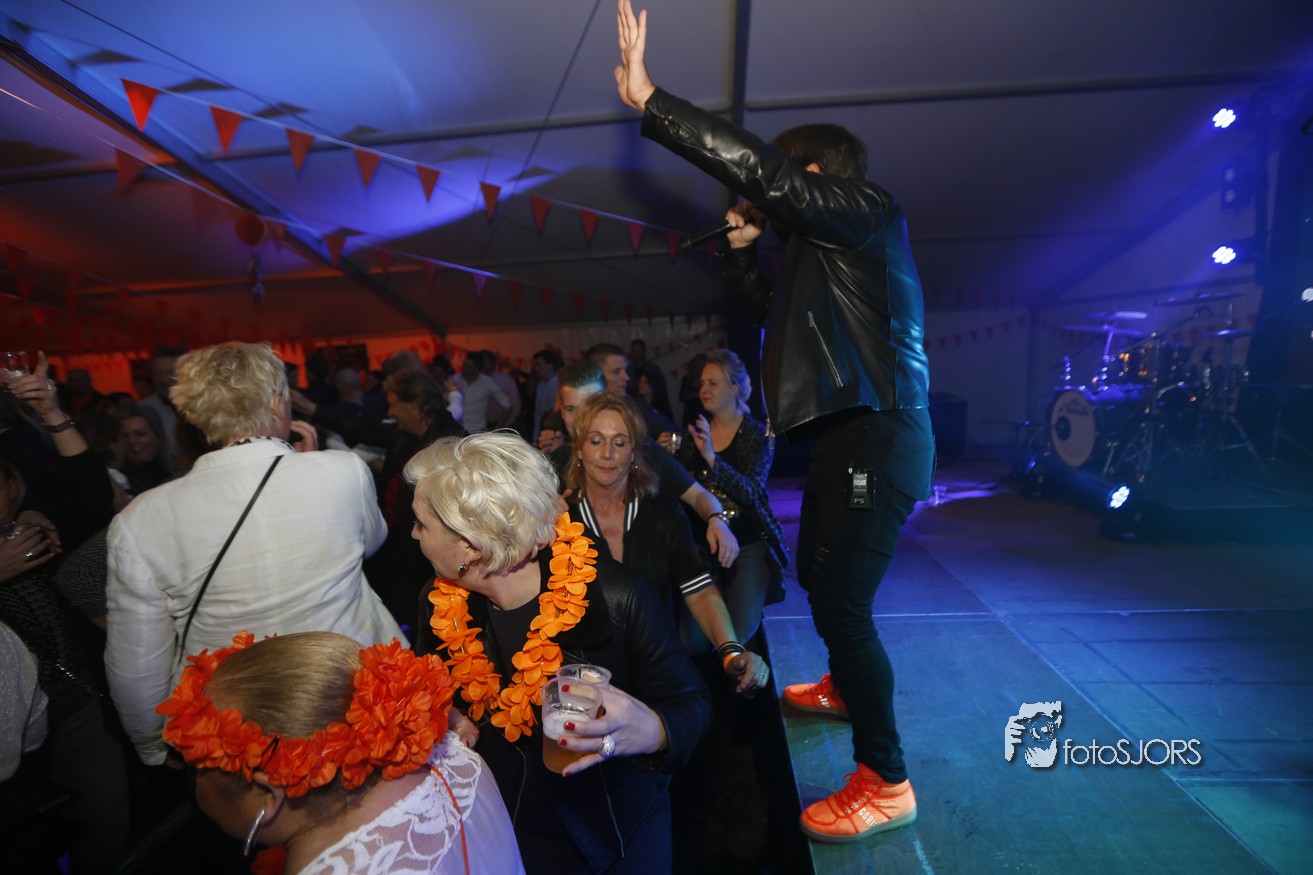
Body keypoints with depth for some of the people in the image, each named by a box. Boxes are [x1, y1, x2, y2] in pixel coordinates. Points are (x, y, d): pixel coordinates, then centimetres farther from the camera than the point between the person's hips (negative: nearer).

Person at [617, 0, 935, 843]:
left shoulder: (866, 208, -6)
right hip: (848, 437, 10)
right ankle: (843, 686, 47)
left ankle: (885, 781, 12)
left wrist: (649, 97, -15)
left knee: (843, 601, -7)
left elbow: (754, 165, -19)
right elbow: (774, 310, 30)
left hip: (877, 439, -10)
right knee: (819, 576, 22)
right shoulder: (828, 247, 20)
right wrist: (742, 249, 17)